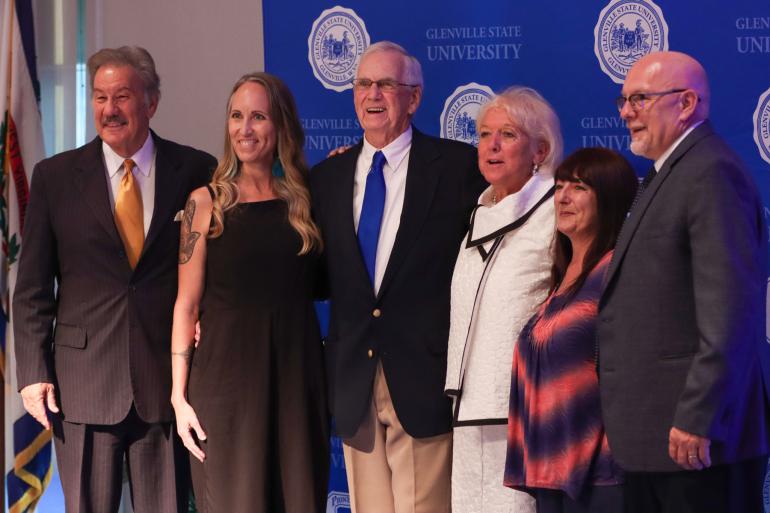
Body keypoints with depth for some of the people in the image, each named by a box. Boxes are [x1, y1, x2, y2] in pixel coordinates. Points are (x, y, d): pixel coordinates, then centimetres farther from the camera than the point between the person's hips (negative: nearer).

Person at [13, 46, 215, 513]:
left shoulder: (195, 172, 2)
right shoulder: (55, 176, 4)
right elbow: (33, 286, 5)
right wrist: (33, 371, -1)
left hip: (168, 381, 0)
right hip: (83, 383, 0)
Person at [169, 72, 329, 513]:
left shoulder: (304, 200, 8)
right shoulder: (207, 203, 0)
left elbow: (316, 285, 10)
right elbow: (187, 304, -1)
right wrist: (179, 395, -6)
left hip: (297, 372, 2)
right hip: (227, 375, -2)